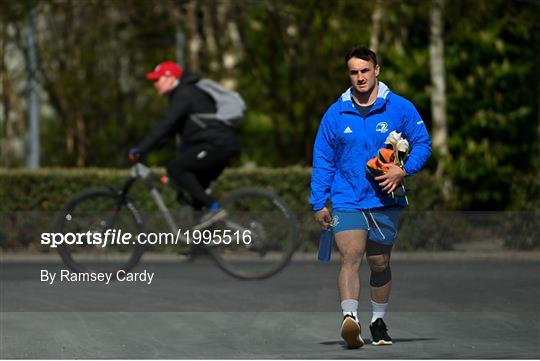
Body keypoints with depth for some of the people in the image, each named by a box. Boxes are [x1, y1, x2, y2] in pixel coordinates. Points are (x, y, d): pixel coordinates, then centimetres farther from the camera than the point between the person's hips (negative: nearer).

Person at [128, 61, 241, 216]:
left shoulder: (185, 94, -8)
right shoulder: (183, 94, 24)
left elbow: (165, 125, -19)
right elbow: (168, 129, 28)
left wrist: (141, 150, -21)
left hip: (217, 144, -10)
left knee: (175, 168, -13)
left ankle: (212, 207, -18)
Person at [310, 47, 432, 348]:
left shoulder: (400, 108, 1)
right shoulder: (335, 114, 4)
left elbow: (423, 143, 4)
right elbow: (322, 161, 8)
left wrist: (404, 170, -14)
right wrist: (318, 203, 4)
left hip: (385, 201, 1)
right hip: (347, 201, -1)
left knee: (380, 263, 11)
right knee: (351, 258, -19)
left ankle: (379, 321, 27)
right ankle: (350, 318, -34)